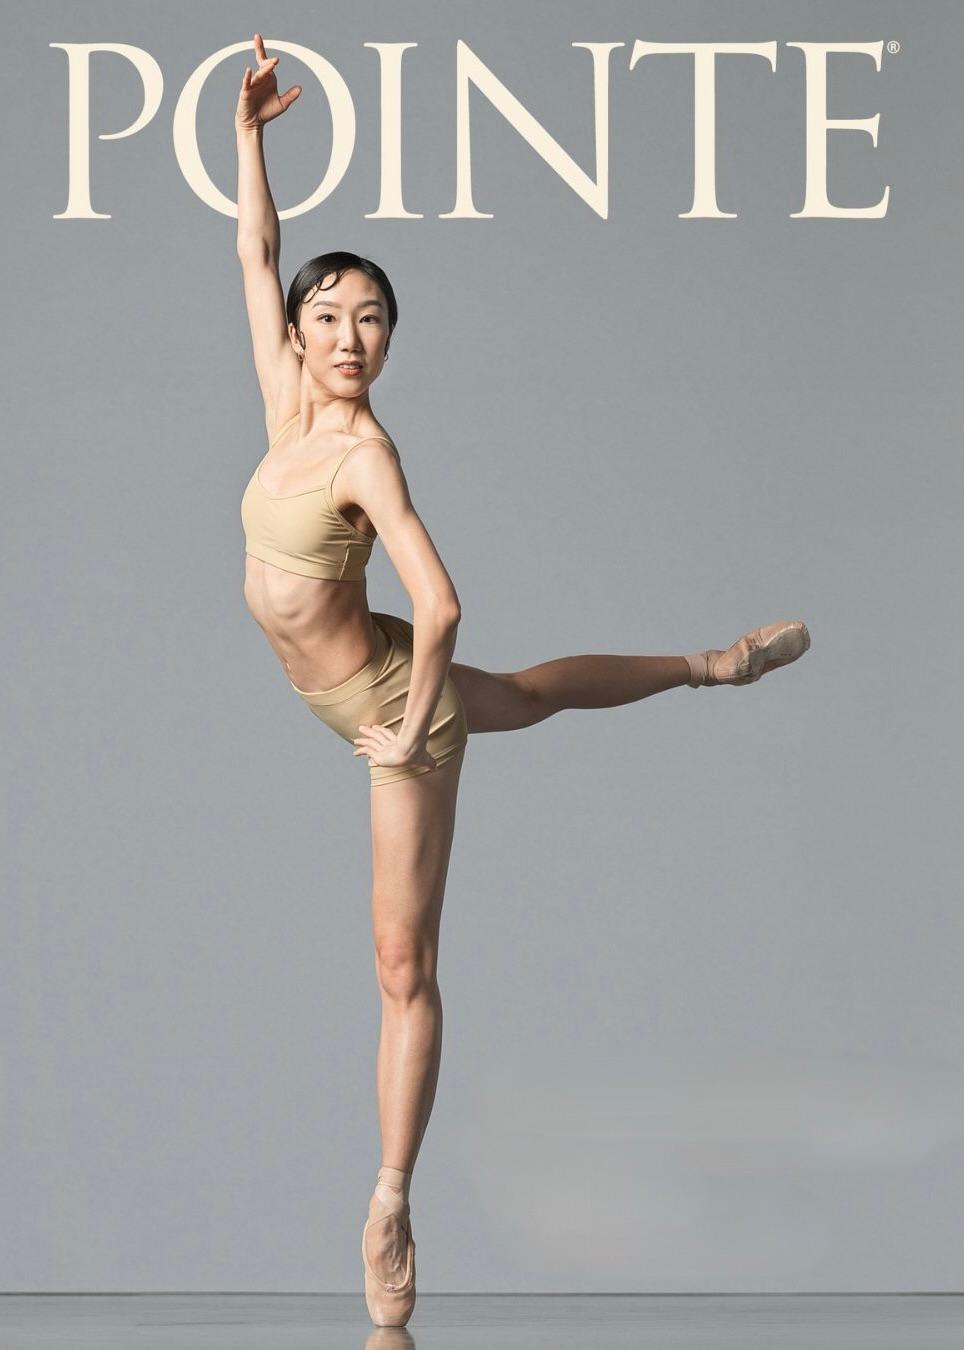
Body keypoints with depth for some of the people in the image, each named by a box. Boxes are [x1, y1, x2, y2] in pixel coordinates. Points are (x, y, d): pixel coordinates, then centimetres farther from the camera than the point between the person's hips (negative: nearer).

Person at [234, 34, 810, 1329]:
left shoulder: (366, 453, -27)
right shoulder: (288, 399, -6)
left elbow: (438, 602, -36)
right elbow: (257, 255, 4)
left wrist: (411, 729, -25)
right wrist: (248, 128, -1)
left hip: (394, 707, -9)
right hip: (360, 691, 9)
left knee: (405, 969, -5)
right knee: (533, 692, 38)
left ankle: (392, 1212, -2)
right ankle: (719, 661, 59)